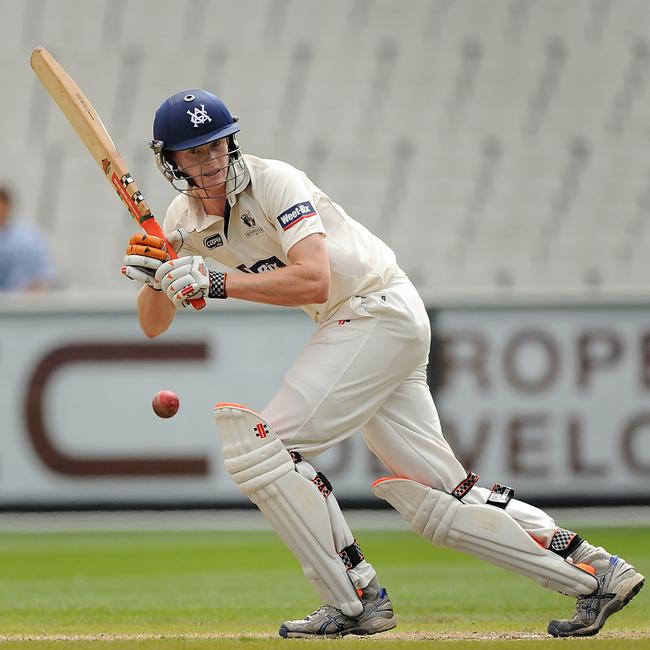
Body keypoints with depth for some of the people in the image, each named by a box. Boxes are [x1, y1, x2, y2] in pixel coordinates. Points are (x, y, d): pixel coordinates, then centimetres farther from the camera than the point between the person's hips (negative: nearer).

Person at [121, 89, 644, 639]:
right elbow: (155, 326, 5)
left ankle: (354, 599, -12)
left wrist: (217, 282, -31)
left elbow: (313, 281, -29)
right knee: (438, 499, 4)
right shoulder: (185, 220, 6)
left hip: (381, 310, -8)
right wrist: (154, 279, -15)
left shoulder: (273, 182, -16)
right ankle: (596, 573, 6)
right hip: (349, 326, 8)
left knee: (260, 444, -17)